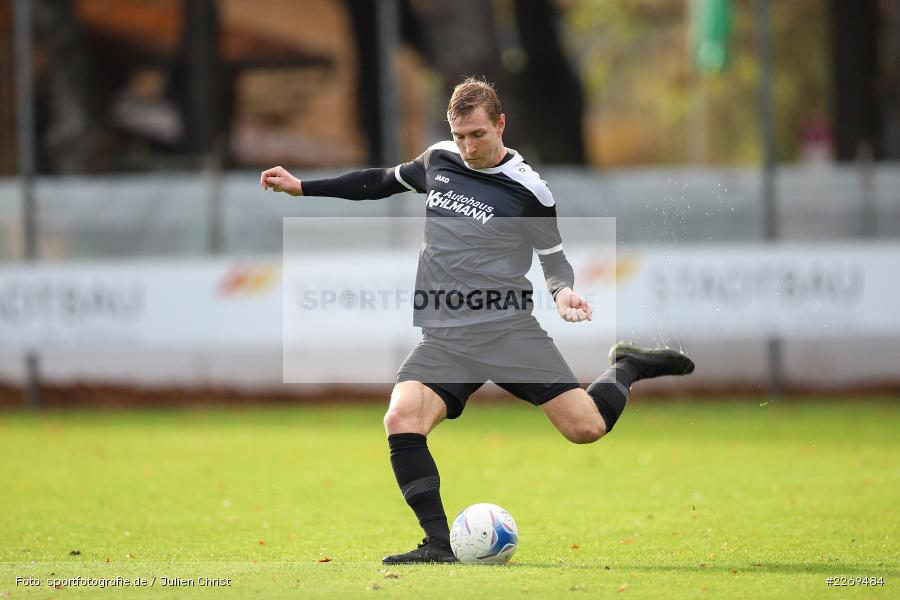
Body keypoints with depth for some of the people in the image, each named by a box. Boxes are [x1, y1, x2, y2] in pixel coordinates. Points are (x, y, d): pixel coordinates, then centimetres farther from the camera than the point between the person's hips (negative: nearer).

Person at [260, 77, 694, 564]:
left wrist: (564, 290, -13)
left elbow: (554, 257, 10)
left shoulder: (528, 189, -1)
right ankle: (438, 544, -20)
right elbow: (382, 182, 28)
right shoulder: (438, 161, 11)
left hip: (508, 328, -3)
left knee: (585, 427, -14)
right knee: (401, 420, -24)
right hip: (444, 337, 3)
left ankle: (626, 368, 20)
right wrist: (301, 187, 27)